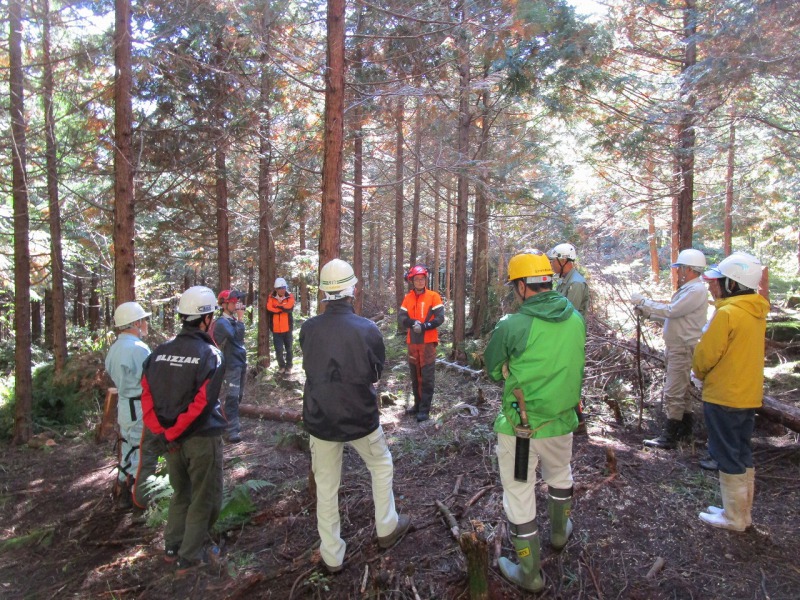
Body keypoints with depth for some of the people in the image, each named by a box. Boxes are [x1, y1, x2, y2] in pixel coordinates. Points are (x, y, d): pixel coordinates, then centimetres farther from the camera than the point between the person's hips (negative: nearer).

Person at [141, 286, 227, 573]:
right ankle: (190, 557, 20)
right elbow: (201, 404, -21)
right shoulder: (210, 355, -17)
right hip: (202, 438, -6)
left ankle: (173, 546, 36)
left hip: (172, 437, 6)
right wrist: (173, 432, -12)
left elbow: (147, 395, -2)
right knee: (204, 499, 11)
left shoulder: (161, 351, 0)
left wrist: (162, 431, -1)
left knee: (180, 493, 25)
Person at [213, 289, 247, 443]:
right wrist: (241, 318, -22)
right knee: (232, 397, -9)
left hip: (240, 363, 9)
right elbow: (237, 336, -28)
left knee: (239, 395, 16)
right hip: (231, 365, -9)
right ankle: (231, 431, -5)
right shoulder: (221, 323, -15)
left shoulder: (234, 320, 12)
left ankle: (234, 422, 29)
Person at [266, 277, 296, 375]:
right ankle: (281, 366, 22)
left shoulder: (290, 297, -3)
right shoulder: (271, 297, -2)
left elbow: (289, 307, -22)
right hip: (276, 329, 0)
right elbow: (269, 308, -20)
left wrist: (278, 307, -15)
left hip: (287, 328, 0)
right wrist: (283, 309, -19)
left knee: (288, 349, 10)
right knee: (278, 350, 0)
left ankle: (288, 366, 25)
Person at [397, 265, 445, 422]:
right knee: (415, 376, 14)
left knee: (427, 377, -3)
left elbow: (440, 318, -11)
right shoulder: (408, 298, 7)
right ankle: (418, 404, 27)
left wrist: (424, 326, -22)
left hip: (428, 342, -5)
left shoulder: (433, 296, -4)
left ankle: (425, 409, 2)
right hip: (413, 342, 5)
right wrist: (412, 323, -21)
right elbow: (401, 319, -2)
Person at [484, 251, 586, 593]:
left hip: (519, 426, -5)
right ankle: (559, 532, 55)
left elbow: (493, 372, -7)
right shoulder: (576, 320, -6)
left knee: (519, 496, 13)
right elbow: (574, 364, 7)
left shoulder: (512, 326, -22)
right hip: (562, 421, 6)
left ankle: (529, 573, 28)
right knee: (560, 476, 32)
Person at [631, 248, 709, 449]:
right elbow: (672, 315, 16)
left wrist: (643, 301, -15)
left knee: (673, 393, -8)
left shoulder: (696, 291, -17)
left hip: (683, 349, -11)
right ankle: (685, 429, 31)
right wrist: (646, 312, 7)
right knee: (681, 391, 19)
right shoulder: (688, 289, 15)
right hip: (676, 348, 11)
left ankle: (669, 437, -3)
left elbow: (670, 311, -24)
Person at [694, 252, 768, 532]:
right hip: (749, 395, 8)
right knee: (742, 454, 18)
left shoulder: (727, 314, -22)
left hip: (724, 397, -8)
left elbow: (705, 355, -17)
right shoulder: (757, 312, 5)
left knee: (728, 458, 4)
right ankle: (743, 511, 30)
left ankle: (734, 517, 16)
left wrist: (699, 373, 4)